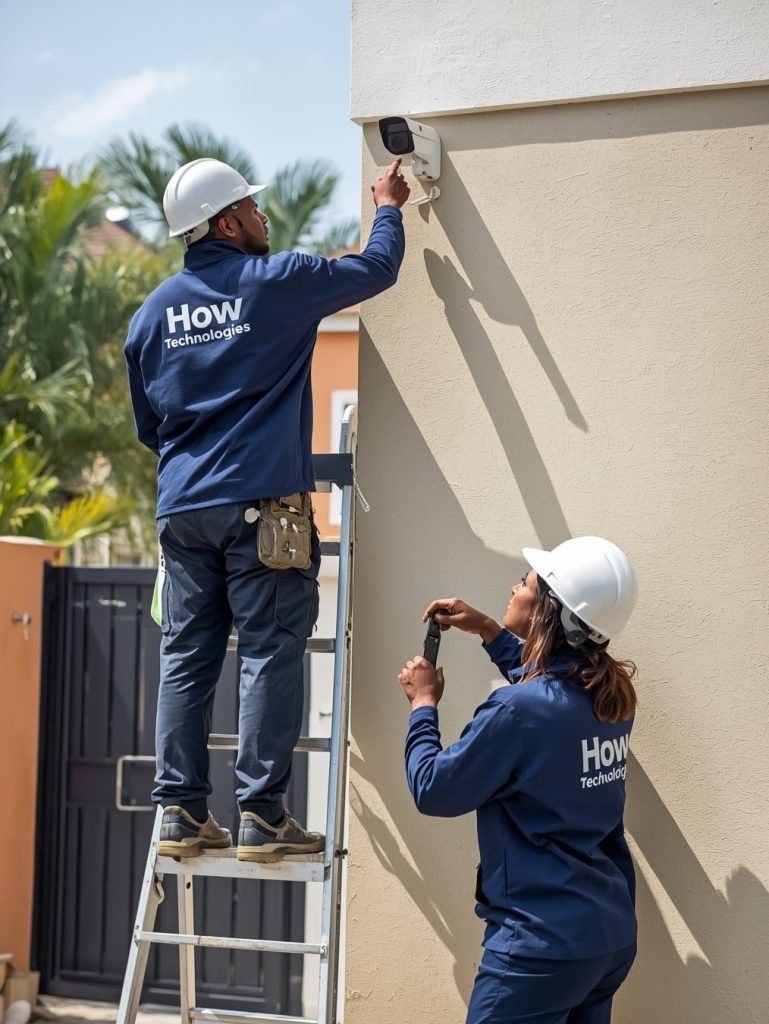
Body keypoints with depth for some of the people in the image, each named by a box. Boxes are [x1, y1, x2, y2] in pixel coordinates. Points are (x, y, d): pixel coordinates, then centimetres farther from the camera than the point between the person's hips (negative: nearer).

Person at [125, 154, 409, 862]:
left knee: (185, 659, 7)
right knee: (270, 653, -4)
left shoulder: (153, 313, 13)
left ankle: (182, 814, 7)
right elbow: (378, 268, 9)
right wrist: (388, 207, 27)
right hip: (261, 503, -6)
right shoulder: (277, 284, -4)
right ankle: (262, 815, -6)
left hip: (182, 508, 6)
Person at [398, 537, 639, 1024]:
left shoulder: (518, 712, -22)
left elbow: (433, 791, -10)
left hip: (545, 942, -8)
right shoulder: (611, 694, 2)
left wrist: (424, 702, 3)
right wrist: (488, 631, 19)